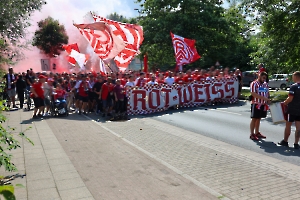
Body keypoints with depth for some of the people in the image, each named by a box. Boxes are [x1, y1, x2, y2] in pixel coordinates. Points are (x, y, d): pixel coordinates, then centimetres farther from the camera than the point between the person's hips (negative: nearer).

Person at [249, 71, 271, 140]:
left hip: (263, 105, 7)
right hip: (256, 104, -7)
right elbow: (253, 94, -20)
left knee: (259, 119, 14)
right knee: (254, 119, -1)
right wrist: (263, 98, -26)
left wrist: (268, 100, 0)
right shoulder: (254, 84, -10)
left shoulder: (266, 84, 13)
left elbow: (268, 93, 19)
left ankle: (257, 133, 24)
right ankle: (252, 134, 6)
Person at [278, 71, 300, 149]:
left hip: (292, 110, -5)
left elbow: (290, 98, -20)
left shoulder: (293, 86, -14)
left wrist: (284, 103, -5)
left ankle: (285, 141, 19)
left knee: (288, 125, 9)